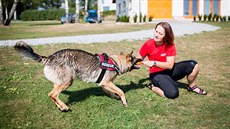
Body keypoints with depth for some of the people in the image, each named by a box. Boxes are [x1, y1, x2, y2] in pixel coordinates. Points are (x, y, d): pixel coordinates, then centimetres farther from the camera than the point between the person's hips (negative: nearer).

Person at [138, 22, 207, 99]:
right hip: (157, 74, -3)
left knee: (192, 64, -19)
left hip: (170, 70, 3)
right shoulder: (148, 44, -16)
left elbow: (170, 65, -18)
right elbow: (139, 59, -1)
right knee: (172, 94, -30)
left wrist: (154, 63, -30)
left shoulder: (170, 45, -12)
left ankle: (191, 86, 8)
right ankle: (153, 87, -2)